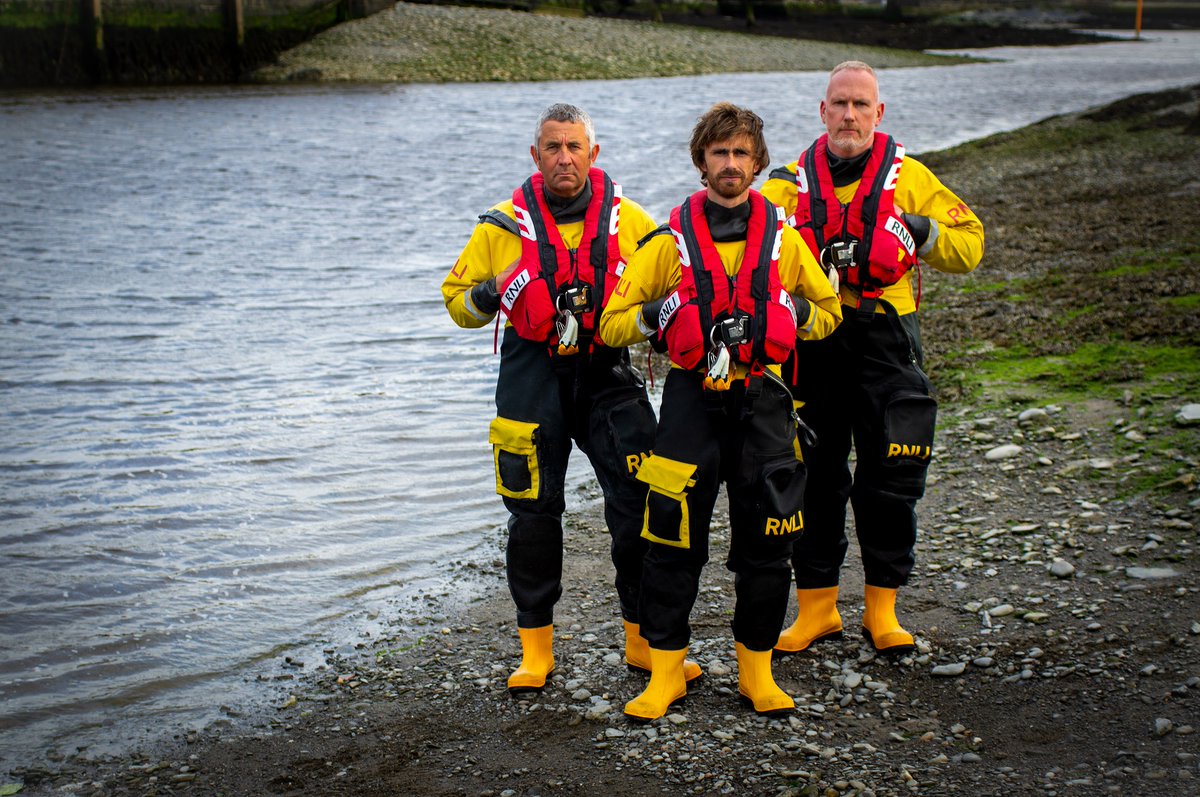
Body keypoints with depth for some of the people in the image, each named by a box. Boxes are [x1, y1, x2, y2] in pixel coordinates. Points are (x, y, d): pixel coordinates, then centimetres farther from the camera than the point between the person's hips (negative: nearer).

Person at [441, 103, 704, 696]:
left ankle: (646, 639, 13)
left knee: (641, 507, -3)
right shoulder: (504, 225, 3)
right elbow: (457, 294, 10)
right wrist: (483, 298, -13)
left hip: (609, 378, 0)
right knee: (533, 515, 4)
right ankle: (535, 649, 19)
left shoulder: (629, 220, 3)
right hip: (533, 379, 0)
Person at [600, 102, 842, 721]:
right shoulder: (671, 240, 2)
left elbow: (829, 309, 17)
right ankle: (666, 670, 13)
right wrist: (658, 315, -15)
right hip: (693, 402, -1)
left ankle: (756, 670, 19)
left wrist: (795, 315, -3)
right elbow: (613, 323, 3)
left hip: (762, 404, 1)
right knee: (672, 541, -1)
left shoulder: (782, 237, 6)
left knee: (766, 543, 4)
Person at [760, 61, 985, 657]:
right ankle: (817, 607, 19)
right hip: (810, 342, 1)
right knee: (813, 480, 6)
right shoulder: (791, 182, 7)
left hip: (886, 344, -1)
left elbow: (969, 245, 6)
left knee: (890, 481, 3)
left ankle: (882, 610, 18)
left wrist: (921, 232, -14)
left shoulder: (908, 177, 4)